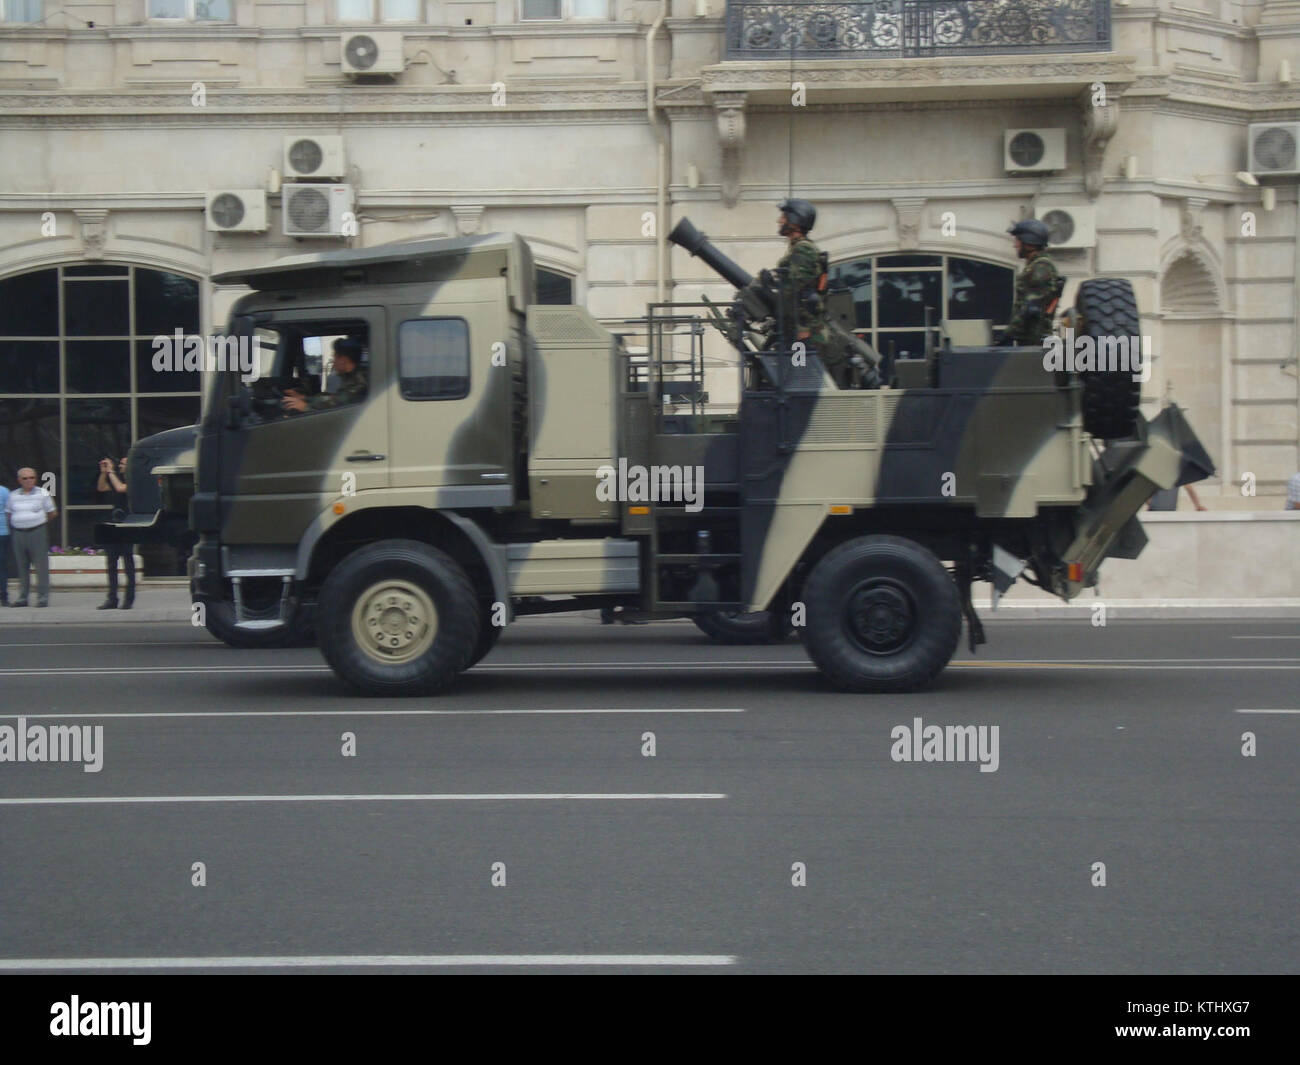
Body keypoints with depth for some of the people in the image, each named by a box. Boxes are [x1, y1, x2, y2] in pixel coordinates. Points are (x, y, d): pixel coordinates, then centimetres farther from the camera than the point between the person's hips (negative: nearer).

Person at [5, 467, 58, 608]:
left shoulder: (42, 494, 1)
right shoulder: (13, 496, 9)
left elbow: (52, 513, 8)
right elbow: (8, 515, 15)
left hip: (37, 532, -3)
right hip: (18, 533, 3)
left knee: (41, 566, -4)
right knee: (22, 566, 7)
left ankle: (43, 597, -1)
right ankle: (22, 597, 13)